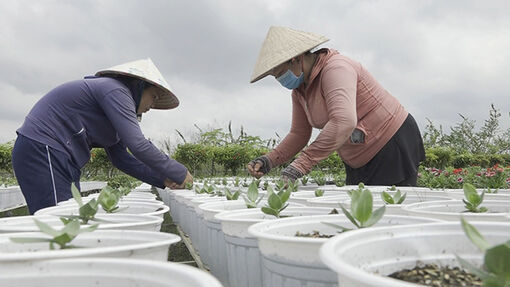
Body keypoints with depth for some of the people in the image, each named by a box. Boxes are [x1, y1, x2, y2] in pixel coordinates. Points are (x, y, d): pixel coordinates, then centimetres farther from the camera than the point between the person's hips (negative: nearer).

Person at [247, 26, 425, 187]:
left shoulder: (335, 68, -25)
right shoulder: (299, 89, 3)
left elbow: (344, 122, -40)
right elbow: (299, 134, 8)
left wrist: (301, 164, -42)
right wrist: (268, 161, -9)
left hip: (394, 147, -8)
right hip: (360, 160, 9)